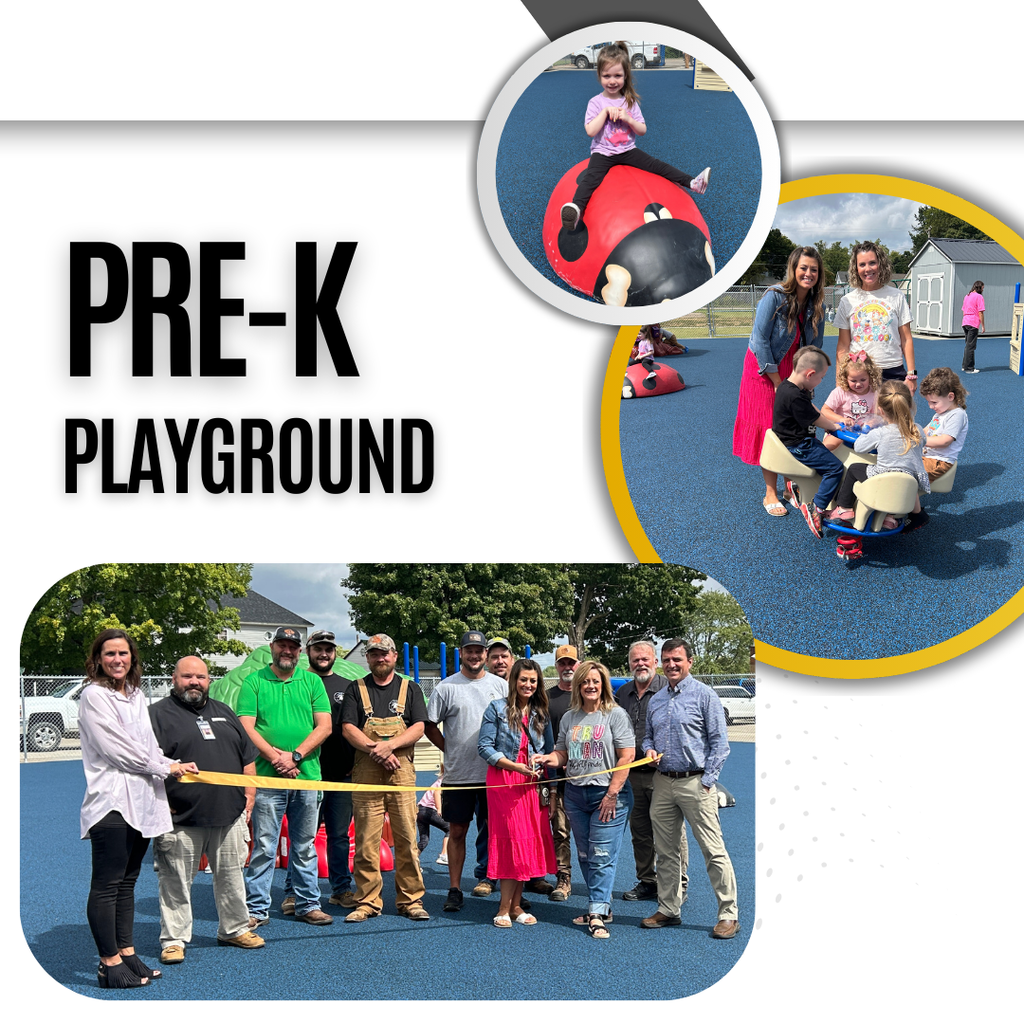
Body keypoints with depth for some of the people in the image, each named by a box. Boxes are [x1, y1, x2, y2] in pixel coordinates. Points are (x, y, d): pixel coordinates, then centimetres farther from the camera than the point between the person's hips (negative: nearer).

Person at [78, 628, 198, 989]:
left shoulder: (136, 695, 18)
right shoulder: (94, 695, -6)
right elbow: (115, 747, -12)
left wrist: (174, 766, 2)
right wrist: (165, 767, -6)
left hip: (142, 801, 8)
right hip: (111, 800, -8)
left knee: (127, 881, 13)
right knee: (107, 885, -5)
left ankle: (127, 953, 18)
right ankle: (109, 963, -1)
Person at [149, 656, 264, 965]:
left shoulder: (224, 713, 17)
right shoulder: (158, 714, -2)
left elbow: (247, 757, 21)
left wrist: (249, 795, 12)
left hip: (230, 815, 5)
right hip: (181, 819, -5)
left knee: (232, 877, 13)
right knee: (176, 883, 0)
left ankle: (235, 929, 27)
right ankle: (173, 939, 9)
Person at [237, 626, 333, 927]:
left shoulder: (312, 682, 11)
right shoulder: (253, 682, 5)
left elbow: (324, 725, 3)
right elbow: (246, 727, -3)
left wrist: (295, 756, -10)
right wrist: (275, 757, -15)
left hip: (307, 777, 2)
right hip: (267, 778, -2)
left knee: (305, 846, 10)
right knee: (264, 846, -1)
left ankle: (308, 905, 18)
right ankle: (257, 910, 6)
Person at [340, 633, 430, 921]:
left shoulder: (410, 689, 13)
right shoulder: (356, 690, 13)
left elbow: (418, 728, 3)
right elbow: (348, 728, 2)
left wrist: (389, 745, -12)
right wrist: (375, 750, -12)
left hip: (401, 770, 0)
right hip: (365, 772, 0)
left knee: (406, 837, -3)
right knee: (366, 840, -2)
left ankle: (410, 900, 5)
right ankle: (367, 901, 5)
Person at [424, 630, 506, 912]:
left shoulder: (500, 685, 7)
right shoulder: (446, 687, 1)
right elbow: (430, 726, 6)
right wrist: (451, 750, 1)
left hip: (494, 772, 1)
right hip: (458, 773, -1)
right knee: (458, 831, 3)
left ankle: (488, 876, 15)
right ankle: (455, 889, 10)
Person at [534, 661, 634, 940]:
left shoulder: (616, 715, -4)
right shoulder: (569, 718, 12)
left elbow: (626, 757, -9)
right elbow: (563, 754, 18)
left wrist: (612, 795, -14)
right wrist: (547, 758, -6)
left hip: (609, 794, -6)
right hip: (575, 794, 6)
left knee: (602, 856, -8)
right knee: (585, 856, 10)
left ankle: (597, 915, -7)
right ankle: (601, 907, 20)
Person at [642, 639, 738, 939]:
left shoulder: (704, 695, -4)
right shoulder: (655, 700, 15)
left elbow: (719, 742, -6)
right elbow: (648, 735, 25)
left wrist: (706, 781, -12)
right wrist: (649, 749, 1)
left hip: (695, 782, -6)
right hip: (663, 783, 6)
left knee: (713, 850, -7)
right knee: (666, 851, 11)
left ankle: (728, 914, -2)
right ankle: (668, 910, 21)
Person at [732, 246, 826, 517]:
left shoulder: (816, 306, -3)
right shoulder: (774, 298, -20)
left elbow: (814, 347, 5)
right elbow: (761, 342, -20)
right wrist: (778, 383, -16)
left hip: (793, 372, 5)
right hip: (764, 371, -5)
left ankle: (791, 486, 16)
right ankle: (770, 494, 5)